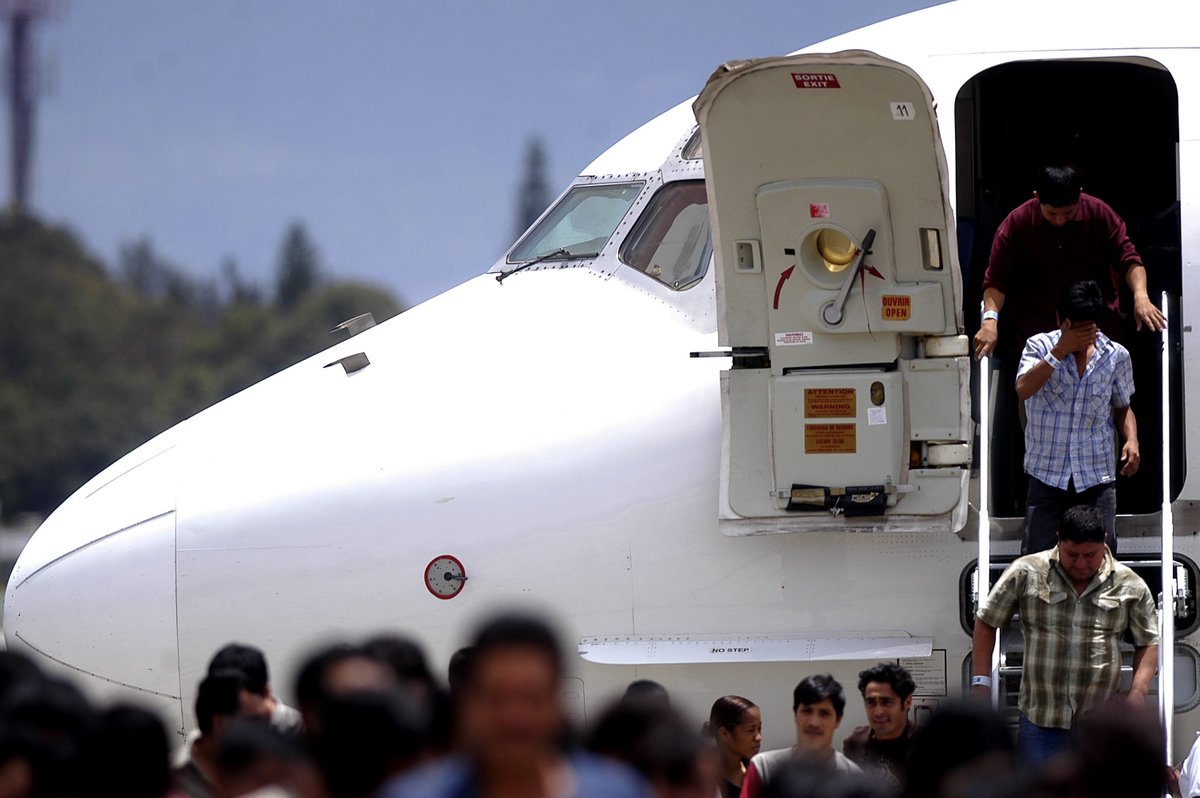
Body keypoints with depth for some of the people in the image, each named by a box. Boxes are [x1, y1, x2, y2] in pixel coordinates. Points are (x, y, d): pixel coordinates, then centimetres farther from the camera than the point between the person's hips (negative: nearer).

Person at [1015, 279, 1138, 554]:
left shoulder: (1116, 356, 4)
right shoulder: (1040, 346, -2)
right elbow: (1024, 389, -20)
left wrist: (1131, 439, -3)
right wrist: (1059, 351, -22)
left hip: (1097, 475, 1)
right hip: (1047, 473, -1)